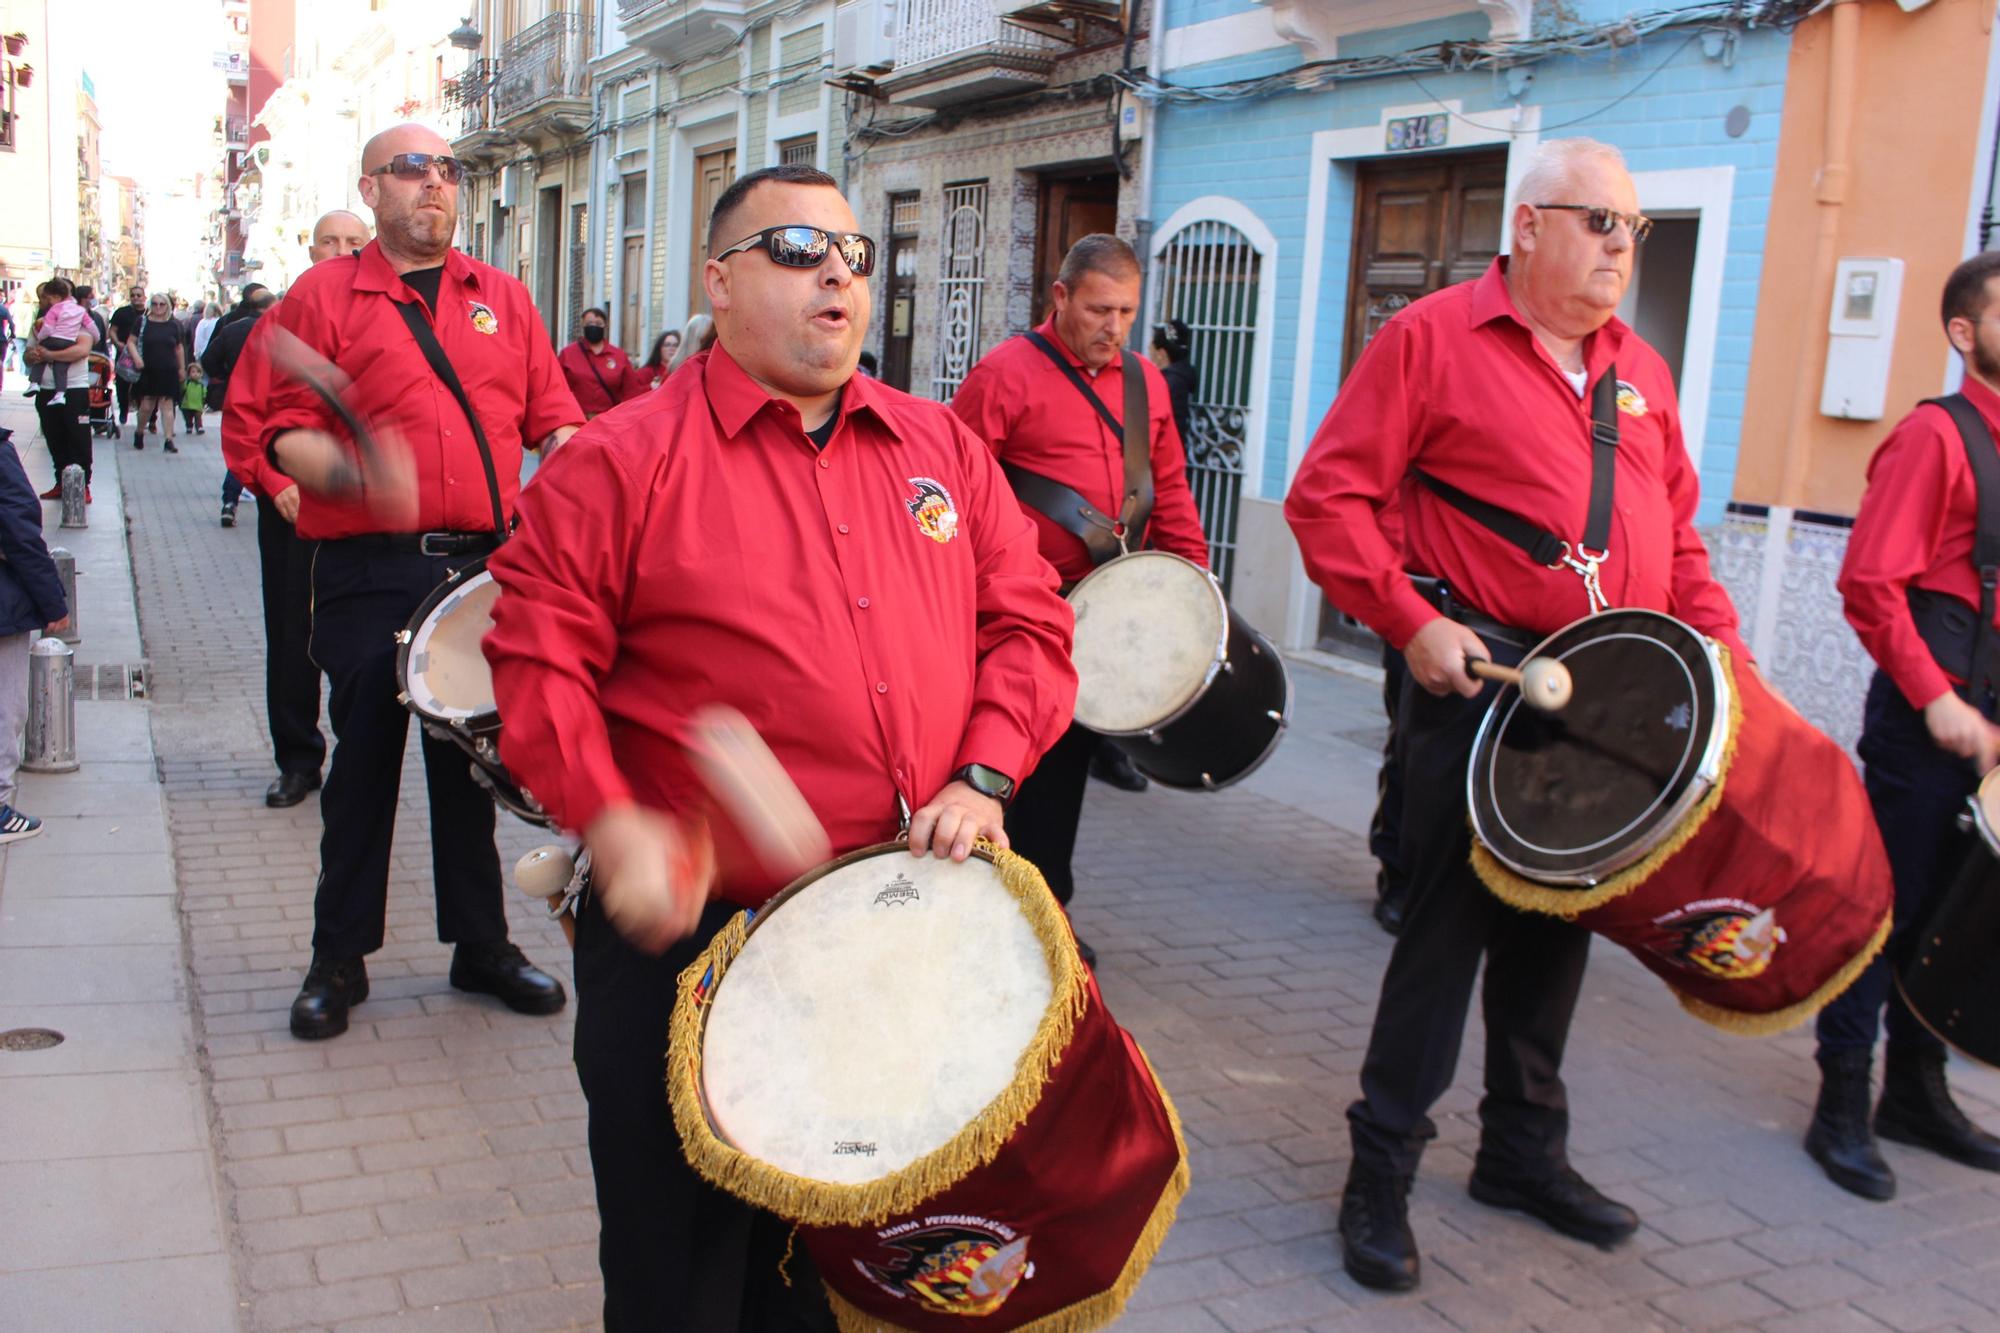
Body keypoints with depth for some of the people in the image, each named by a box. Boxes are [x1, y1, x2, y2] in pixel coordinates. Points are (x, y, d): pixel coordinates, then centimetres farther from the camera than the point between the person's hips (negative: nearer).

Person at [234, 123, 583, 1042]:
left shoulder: (502, 298, 14)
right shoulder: (323, 296, 3)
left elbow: (554, 416, 13)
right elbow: (275, 428, -4)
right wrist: (350, 473, -22)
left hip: (486, 563, 3)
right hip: (371, 571, -3)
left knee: (472, 758, 11)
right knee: (363, 760, 4)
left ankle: (481, 944, 24)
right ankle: (338, 959, 19)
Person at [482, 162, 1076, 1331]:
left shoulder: (940, 447, 9)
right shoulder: (624, 458, -5)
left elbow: (1028, 621, 8)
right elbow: (537, 657, -8)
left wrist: (983, 777, -7)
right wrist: (610, 825, -20)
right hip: (691, 934, -4)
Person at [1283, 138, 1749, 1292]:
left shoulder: (1640, 372, 14)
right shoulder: (1434, 337, -5)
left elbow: (1676, 539, 18)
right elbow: (1331, 494, -10)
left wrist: (1727, 658, 5)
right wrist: (1411, 621, -17)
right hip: (1479, 680, -6)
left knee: (1557, 923, 16)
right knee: (1452, 920, -3)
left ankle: (1525, 1150, 32)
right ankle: (1382, 1173, 11)